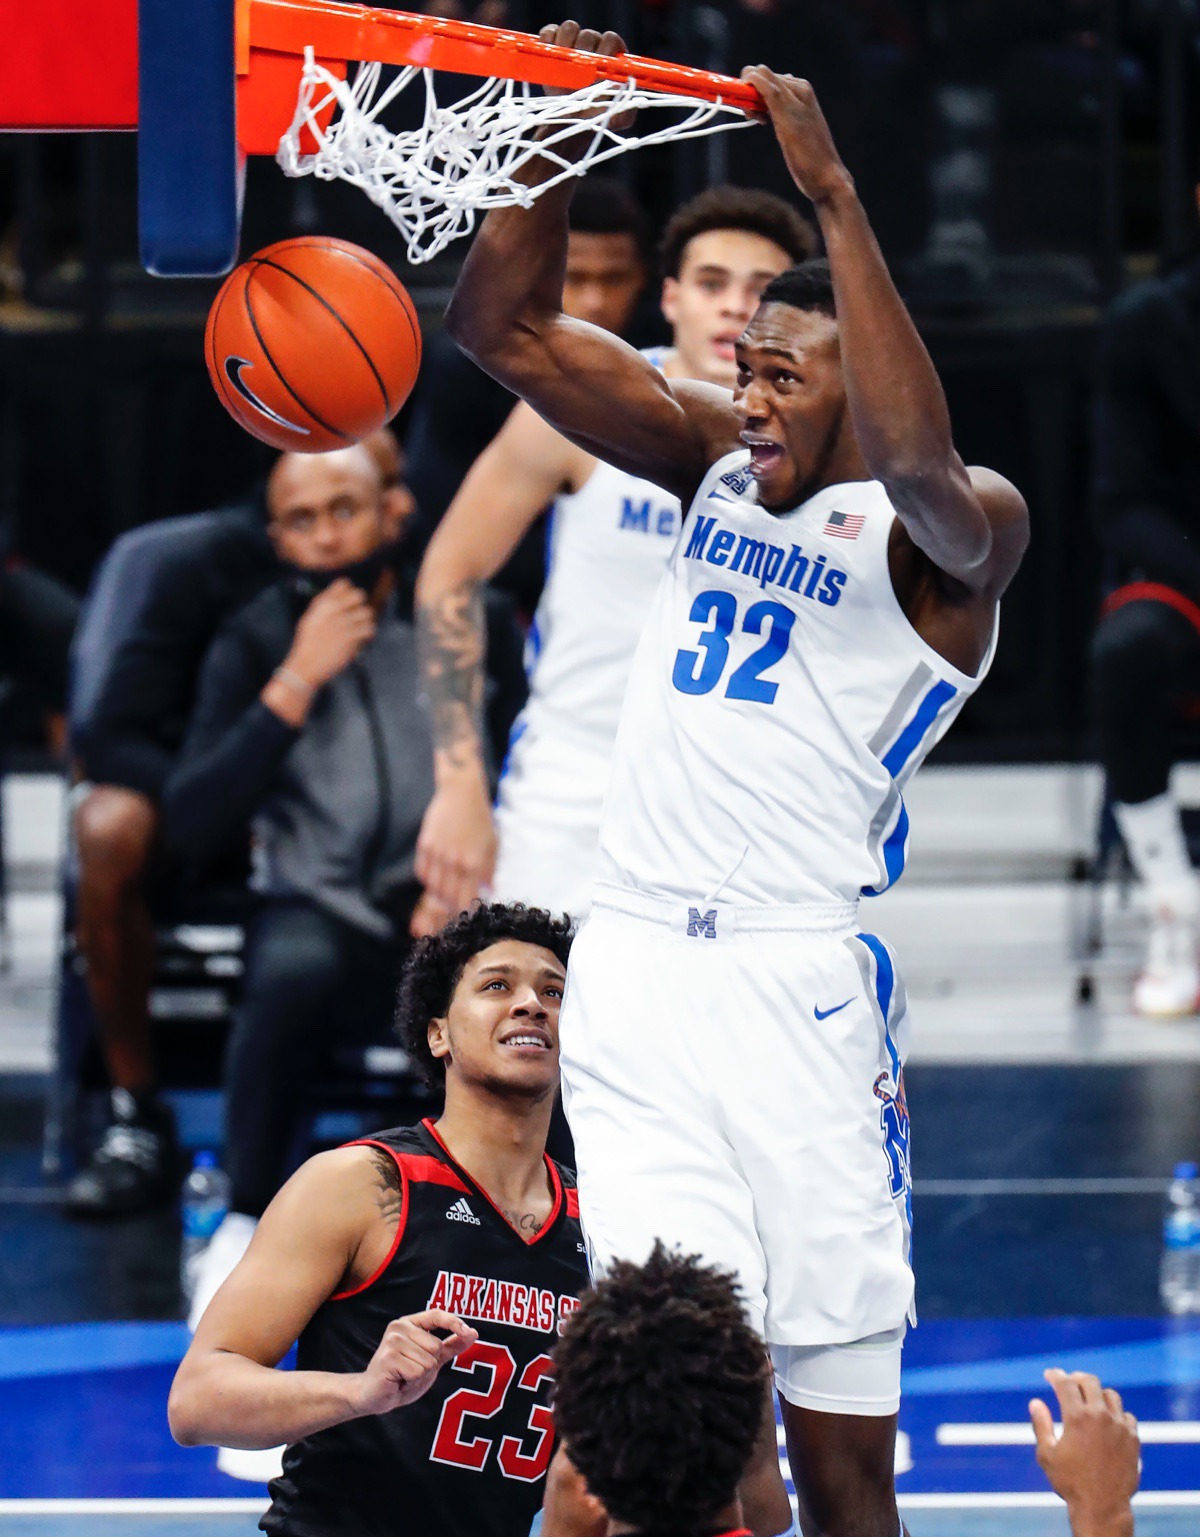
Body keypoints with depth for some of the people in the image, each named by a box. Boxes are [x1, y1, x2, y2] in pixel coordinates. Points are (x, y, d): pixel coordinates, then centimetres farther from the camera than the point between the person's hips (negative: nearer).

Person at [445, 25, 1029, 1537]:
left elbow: (922, 473, -29)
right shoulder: (717, 461, 14)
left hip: (797, 982, -4)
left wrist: (838, 201, -29)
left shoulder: (951, 535, -4)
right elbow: (500, 324, 12)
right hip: (633, 971, 4)